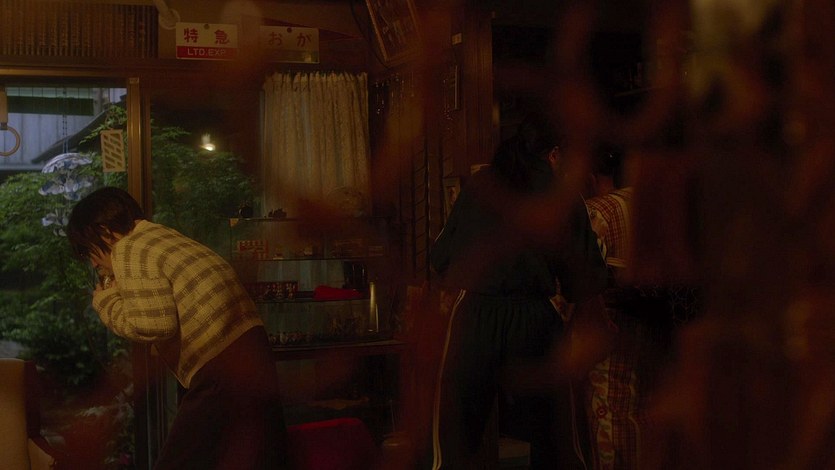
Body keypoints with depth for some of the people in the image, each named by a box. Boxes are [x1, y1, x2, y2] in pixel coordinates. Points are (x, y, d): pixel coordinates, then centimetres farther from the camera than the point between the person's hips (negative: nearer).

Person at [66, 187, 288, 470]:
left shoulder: (128, 250, -5)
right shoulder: (166, 238, 22)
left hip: (224, 376, -9)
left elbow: (153, 326, -16)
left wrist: (107, 300, 1)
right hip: (254, 362, 9)